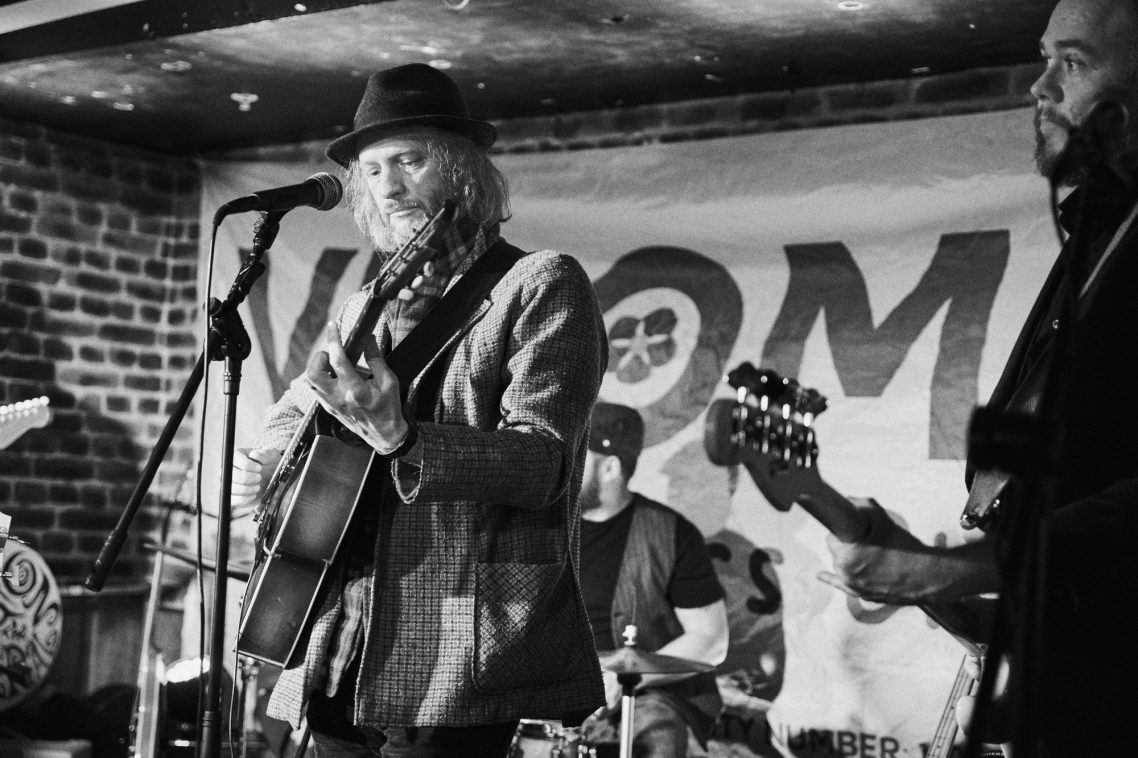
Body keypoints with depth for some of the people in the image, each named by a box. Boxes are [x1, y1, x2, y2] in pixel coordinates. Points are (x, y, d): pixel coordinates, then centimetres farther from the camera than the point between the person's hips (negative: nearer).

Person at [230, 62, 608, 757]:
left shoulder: (542, 285, -3)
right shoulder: (363, 312, 16)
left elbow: (545, 464, -15)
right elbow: (289, 418, 29)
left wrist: (400, 439, -30)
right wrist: (259, 467, 5)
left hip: (462, 654, -6)